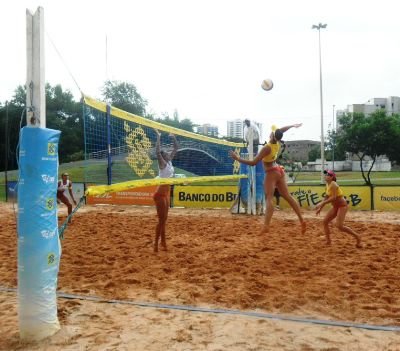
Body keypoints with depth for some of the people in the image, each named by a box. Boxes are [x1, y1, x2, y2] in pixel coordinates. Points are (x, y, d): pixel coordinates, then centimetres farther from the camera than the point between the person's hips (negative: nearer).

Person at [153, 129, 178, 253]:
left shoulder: (169, 161, 7)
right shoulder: (162, 163, -13)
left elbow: (176, 148, 16)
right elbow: (158, 151, -30)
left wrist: (173, 137, 10)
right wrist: (158, 137, -28)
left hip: (166, 193, 8)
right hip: (160, 194, -8)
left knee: (164, 219, 14)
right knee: (161, 220, -5)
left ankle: (163, 242, 24)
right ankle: (156, 243, 3)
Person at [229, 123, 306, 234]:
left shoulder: (267, 147, -24)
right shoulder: (278, 143, -2)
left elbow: (253, 162, -26)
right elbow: (282, 130, 19)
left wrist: (238, 158, -21)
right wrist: (293, 125, 37)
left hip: (271, 173, -8)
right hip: (279, 171, 8)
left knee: (268, 199, -14)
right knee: (288, 196, 10)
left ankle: (266, 226, -24)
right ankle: (302, 220, 11)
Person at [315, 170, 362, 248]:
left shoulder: (333, 184, -20)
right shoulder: (328, 185, 7)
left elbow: (333, 197, -32)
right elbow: (327, 197, 15)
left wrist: (321, 203, -33)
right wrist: (321, 208, 13)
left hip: (342, 206, -9)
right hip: (335, 206, 9)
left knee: (339, 226, -16)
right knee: (325, 221, 5)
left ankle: (357, 236, 2)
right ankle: (328, 241, 13)